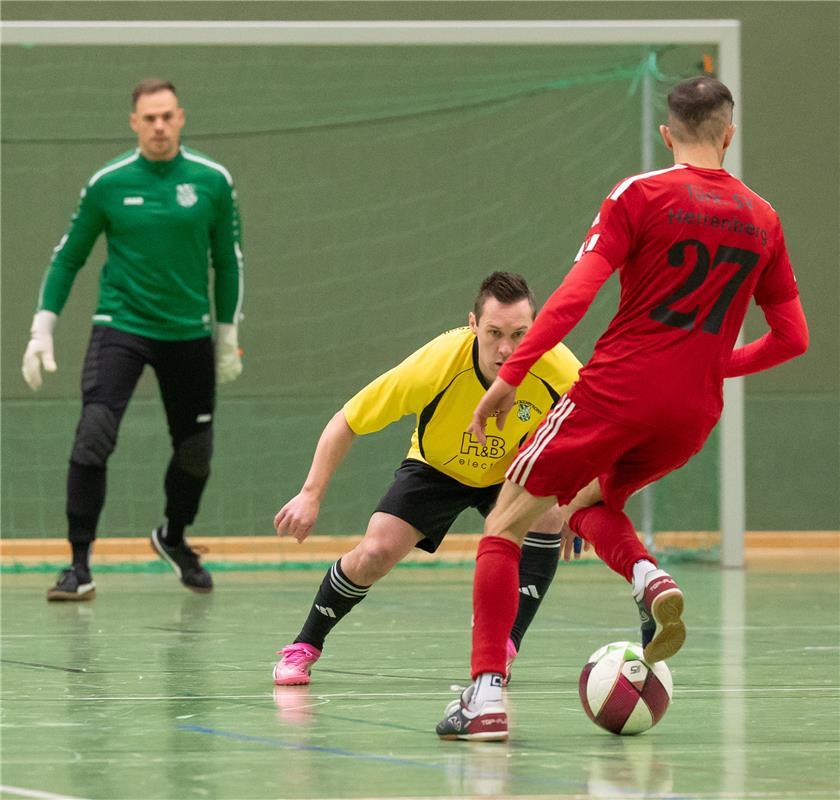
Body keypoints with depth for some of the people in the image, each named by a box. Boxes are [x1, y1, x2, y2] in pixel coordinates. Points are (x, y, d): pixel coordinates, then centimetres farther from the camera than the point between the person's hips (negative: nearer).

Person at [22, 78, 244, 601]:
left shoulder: (213, 181, -2)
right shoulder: (107, 184, -4)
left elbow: (228, 262, 8)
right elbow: (68, 258, 5)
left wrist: (228, 336, 10)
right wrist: (43, 327, -2)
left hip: (189, 336, 2)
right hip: (121, 326, -2)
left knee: (195, 451, 10)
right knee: (94, 436, -20)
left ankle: (173, 537, 40)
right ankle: (80, 563, -15)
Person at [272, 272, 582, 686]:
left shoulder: (557, 368, -33)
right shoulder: (436, 365, -36)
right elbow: (346, 422, -24)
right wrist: (311, 495, -28)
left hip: (511, 471, 1)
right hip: (436, 467, -1)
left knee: (547, 513, -29)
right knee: (375, 553, -16)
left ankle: (504, 647, -17)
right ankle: (303, 647, 10)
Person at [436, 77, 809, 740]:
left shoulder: (641, 195, -3)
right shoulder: (762, 219, 10)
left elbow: (575, 294, -13)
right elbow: (792, 337, 14)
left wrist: (510, 377, -10)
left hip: (618, 389, -5)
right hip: (695, 412, 5)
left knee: (505, 525, 6)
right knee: (589, 501, 30)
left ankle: (487, 695, -7)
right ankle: (652, 581, -3)